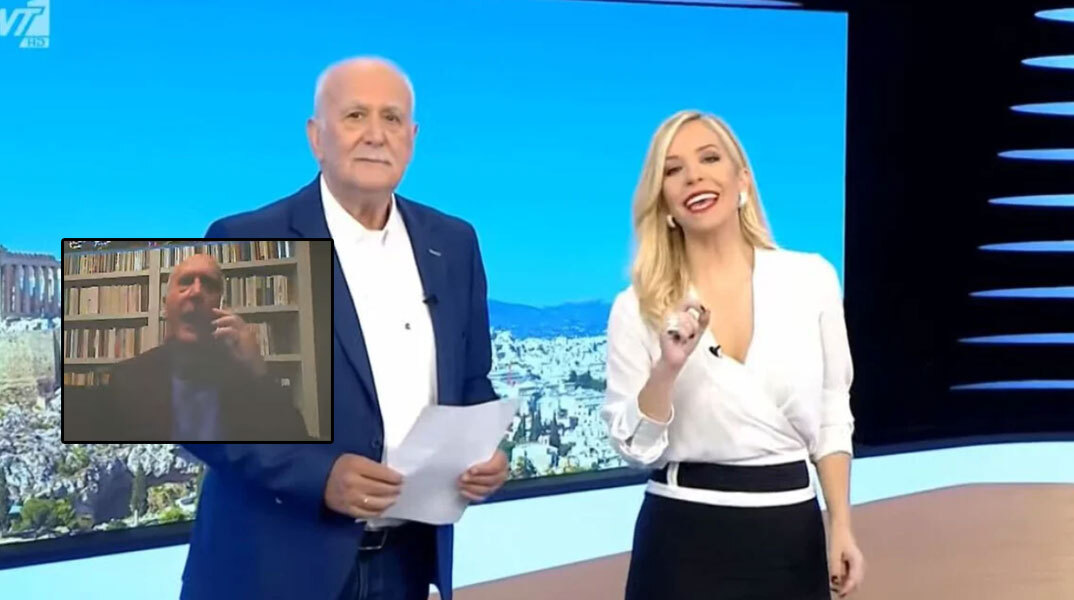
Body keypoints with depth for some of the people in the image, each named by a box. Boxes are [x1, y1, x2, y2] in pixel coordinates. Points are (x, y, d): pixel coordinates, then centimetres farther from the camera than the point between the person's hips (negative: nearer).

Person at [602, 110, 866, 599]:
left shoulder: (811, 279, -1)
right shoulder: (637, 307, -4)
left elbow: (831, 416, 6)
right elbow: (635, 447, -5)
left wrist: (841, 527, 2)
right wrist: (667, 369, -20)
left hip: (790, 532, 2)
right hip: (684, 537, -1)